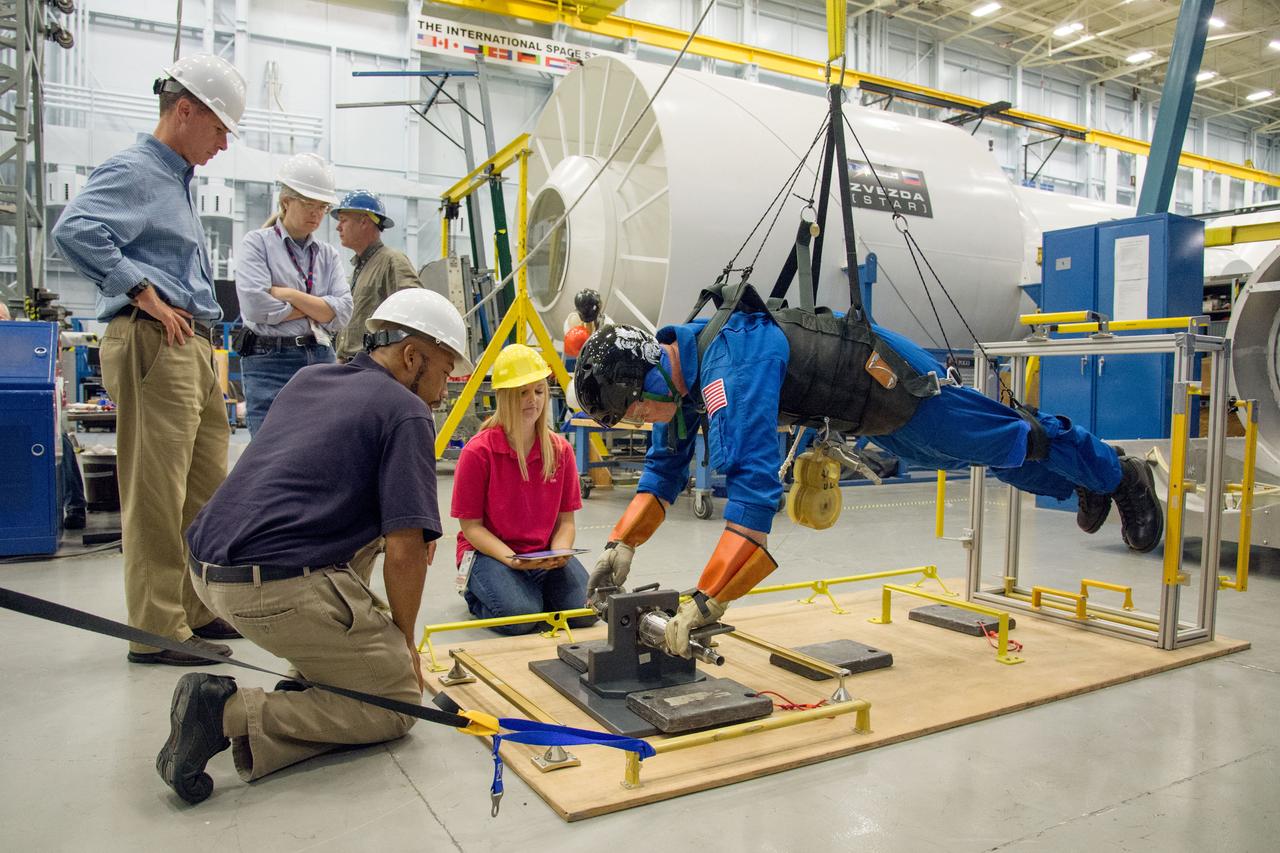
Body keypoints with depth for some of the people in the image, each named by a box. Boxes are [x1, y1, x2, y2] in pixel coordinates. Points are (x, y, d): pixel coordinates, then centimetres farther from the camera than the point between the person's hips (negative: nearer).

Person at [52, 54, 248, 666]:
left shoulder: (177, 179, 24)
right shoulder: (134, 171, -6)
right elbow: (74, 230, -22)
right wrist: (143, 293, -18)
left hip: (193, 346, 10)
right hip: (152, 345, -10)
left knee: (206, 490, 13)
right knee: (156, 495, -6)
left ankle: (197, 609, 25)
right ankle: (158, 630, 1)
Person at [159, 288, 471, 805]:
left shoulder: (306, 380, 17)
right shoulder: (407, 412, -6)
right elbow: (405, 553, -12)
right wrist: (405, 641, 6)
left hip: (207, 572, 9)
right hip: (277, 590, -9)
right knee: (399, 701, 7)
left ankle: (315, 678, 23)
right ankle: (235, 713, -9)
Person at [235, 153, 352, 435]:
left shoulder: (328, 254, 15)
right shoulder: (258, 242, 3)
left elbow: (342, 312, 1)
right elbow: (255, 305, -12)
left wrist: (289, 294, -9)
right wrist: (316, 309, -3)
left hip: (321, 361, 4)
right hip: (270, 362, -4)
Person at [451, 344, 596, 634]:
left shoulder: (560, 450, -1)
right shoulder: (478, 452, -13)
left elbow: (565, 520, 4)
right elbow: (471, 526, -9)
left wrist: (559, 553, -17)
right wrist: (511, 560, -23)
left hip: (545, 554, 4)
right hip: (489, 552, -4)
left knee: (584, 610, -20)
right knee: (519, 616, -30)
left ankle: (535, 590, 13)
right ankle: (475, 593, 5)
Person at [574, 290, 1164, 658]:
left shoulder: (731, 366, -40)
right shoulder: (676, 367, -11)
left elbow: (754, 481, -50)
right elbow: (666, 467, -1)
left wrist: (706, 603, -52)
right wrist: (622, 545, -13)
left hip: (893, 384, -9)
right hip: (866, 413, 9)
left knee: (1006, 440, 12)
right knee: (977, 453, 27)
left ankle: (1116, 473, 40)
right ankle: (1083, 485, 52)